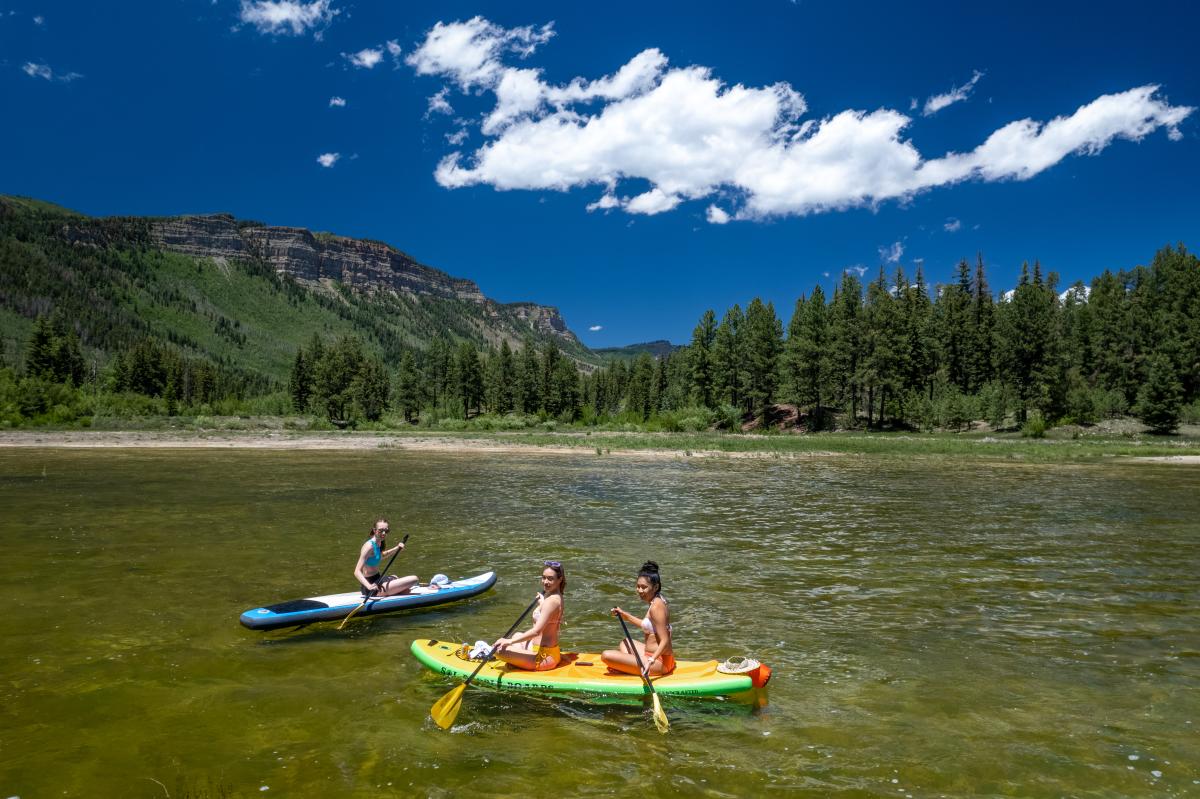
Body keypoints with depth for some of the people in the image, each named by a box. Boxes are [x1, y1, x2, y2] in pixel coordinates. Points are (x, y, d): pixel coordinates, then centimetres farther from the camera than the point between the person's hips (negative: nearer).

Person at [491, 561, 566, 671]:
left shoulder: (551, 601, -21)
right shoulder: (556, 597, 7)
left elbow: (536, 631, -28)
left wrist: (510, 641, -26)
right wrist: (542, 603, 19)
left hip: (544, 657, -11)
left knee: (499, 650, -16)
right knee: (517, 635, 34)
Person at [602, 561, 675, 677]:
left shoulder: (656, 606, -21)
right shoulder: (658, 600, 8)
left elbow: (665, 641, -24)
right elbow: (647, 626, 24)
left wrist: (651, 661, -37)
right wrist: (625, 615, 28)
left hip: (659, 662, -11)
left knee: (606, 656, -17)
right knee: (625, 643, 35)